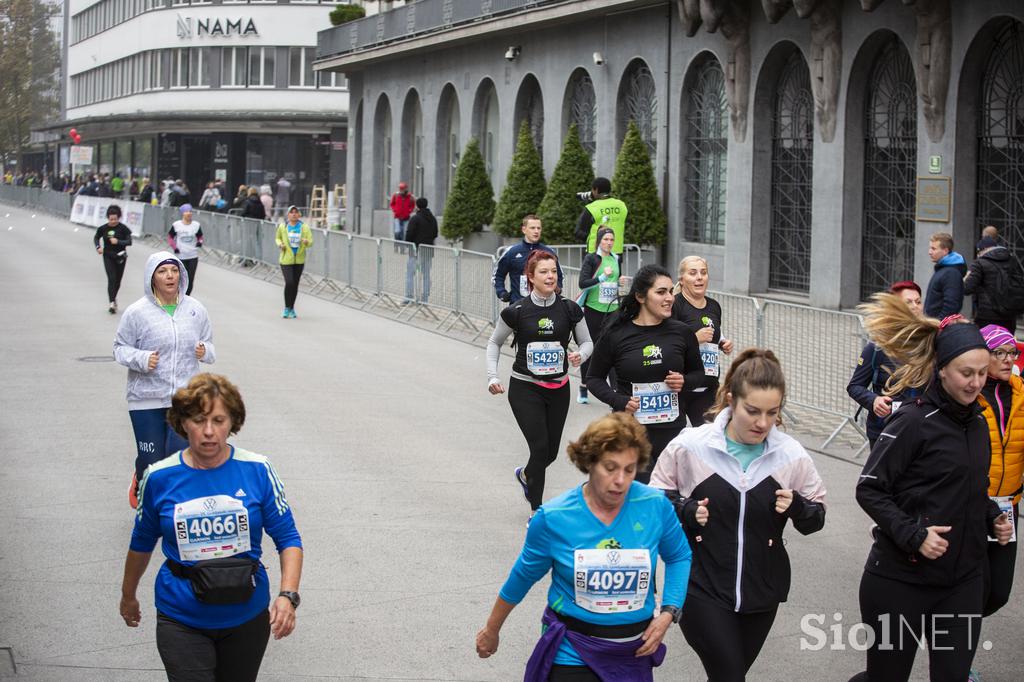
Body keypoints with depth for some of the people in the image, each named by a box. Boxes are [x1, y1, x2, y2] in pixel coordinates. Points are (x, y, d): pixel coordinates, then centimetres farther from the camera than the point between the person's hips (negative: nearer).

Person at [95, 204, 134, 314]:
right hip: (108, 257, -1)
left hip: (120, 257, 1)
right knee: (111, 278, -15)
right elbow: (96, 237, 12)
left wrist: (118, 241, -29)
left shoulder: (123, 228, -10)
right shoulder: (103, 228, -5)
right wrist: (98, 247, -6)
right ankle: (112, 303, -19)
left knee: (117, 280, 11)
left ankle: (113, 298, 37)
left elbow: (129, 242, -13)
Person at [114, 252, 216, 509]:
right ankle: (142, 483, 40)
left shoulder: (195, 310, 4)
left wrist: (205, 352, -7)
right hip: (146, 399, -2)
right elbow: (120, 348, 1)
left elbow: (209, 344, 16)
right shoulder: (137, 312, -6)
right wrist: (141, 359, -17)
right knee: (151, 459, 4)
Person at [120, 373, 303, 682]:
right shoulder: (159, 478, -7)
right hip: (182, 622, -1)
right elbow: (142, 544, 10)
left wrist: (288, 595, -18)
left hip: (247, 618, 1)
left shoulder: (257, 470, -8)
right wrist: (128, 596, 21)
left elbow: (288, 540, -4)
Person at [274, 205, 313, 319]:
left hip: (299, 260, 2)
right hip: (286, 259, -2)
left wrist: (307, 242, -26)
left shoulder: (304, 227, -2)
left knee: (295, 284, 9)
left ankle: (292, 308, 24)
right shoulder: (282, 227, -1)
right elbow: (277, 238, 15)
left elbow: (311, 242, -3)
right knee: (289, 282, -15)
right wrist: (280, 244, -7)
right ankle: (287, 308, 1)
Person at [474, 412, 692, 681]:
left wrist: (668, 613, -3)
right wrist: (491, 630, 13)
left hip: (634, 653, 2)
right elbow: (523, 576, 2)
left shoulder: (655, 506, -10)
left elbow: (679, 557, 9)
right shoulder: (553, 518, -13)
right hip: (572, 656, -2)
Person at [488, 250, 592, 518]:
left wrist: (580, 354, -15)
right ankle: (536, 510, 4)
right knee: (540, 447, -11)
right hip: (525, 388, -3)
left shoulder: (569, 310, -3)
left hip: (558, 388, 3)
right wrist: (492, 377, -4)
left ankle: (525, 475, 46)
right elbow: (494, 342, 7)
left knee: (551, 452, 11)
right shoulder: (517, 311, -7)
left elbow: (587, 342, 8)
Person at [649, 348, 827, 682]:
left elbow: (816, 519, 6)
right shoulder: (690, 445, -11)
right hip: (702, 589, -3)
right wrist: (686, 511, -16)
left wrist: (797, 508, -16)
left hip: (762, 591, 3)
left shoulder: (791, 454, -6)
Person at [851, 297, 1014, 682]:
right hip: (901, 578, -6)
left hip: (963, 579, 6)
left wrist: (993, 518, 4)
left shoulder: (978, 424, 10)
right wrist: (913, 534, -23)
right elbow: (869, 490, -13)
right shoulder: (914, 422, -12)